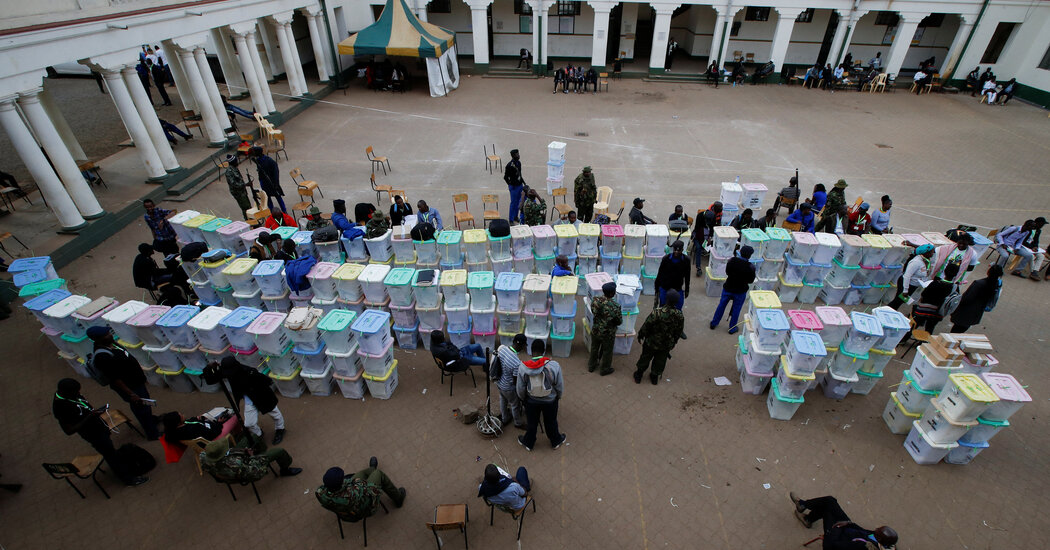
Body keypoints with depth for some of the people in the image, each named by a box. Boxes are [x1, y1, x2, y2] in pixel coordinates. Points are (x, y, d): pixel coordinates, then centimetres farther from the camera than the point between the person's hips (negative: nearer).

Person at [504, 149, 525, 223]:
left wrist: (523, 182, 12)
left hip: (520, 185, 8)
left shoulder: (518, 163, 5)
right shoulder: (509, 165, -19)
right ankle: (511, 219, 10)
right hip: (514, 186, -7)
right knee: (513, 203, 0)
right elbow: (505, 177, -15)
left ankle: (516, 216, 31)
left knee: (518, 202, 16)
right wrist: (511, 185, -11)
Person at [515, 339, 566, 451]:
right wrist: (559, 396, 8)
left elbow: (520, 389, -11)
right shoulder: (554, 366, -29)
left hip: (531, 401, 1)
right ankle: (556, 441, 51)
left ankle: (528, 443, 49)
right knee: (551, 422, 26)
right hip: (550, 400, 0)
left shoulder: (523, 367, -25)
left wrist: (523, 398, 11)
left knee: (531, 422, 26)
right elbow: (560, 386, -14)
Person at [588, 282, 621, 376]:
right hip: (608, 334, -4)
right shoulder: (615, 306, -32)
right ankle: (605, 369, 43)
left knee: (594, 348, 27)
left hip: (595, 331, 4)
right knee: (607, 351, 22)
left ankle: (591, 366, 48)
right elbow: (619, 322, -17)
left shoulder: (595, 301, -19)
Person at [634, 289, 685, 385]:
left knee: (645, 358, 20)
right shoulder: (679, 315, -20)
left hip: (652, 342, -2)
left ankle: (638, 376, 39)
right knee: (660, 361, 25)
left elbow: (646, 326, -20)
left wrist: (640, 335, -1)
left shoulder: (657, 312, -33)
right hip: (667, 344, 3)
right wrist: (674, 341, 15)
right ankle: (655, 377, 44)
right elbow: (679, 331, -3)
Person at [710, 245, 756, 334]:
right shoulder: (750, 267, -24)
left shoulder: (732, 260, -15)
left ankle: (714, 323, 32)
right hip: (740, 291, -3)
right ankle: (732, 328, 31)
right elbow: (751, 281, -10)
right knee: (736, 309, 16)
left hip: (728, 288, 3)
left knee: (721, 305, 19)